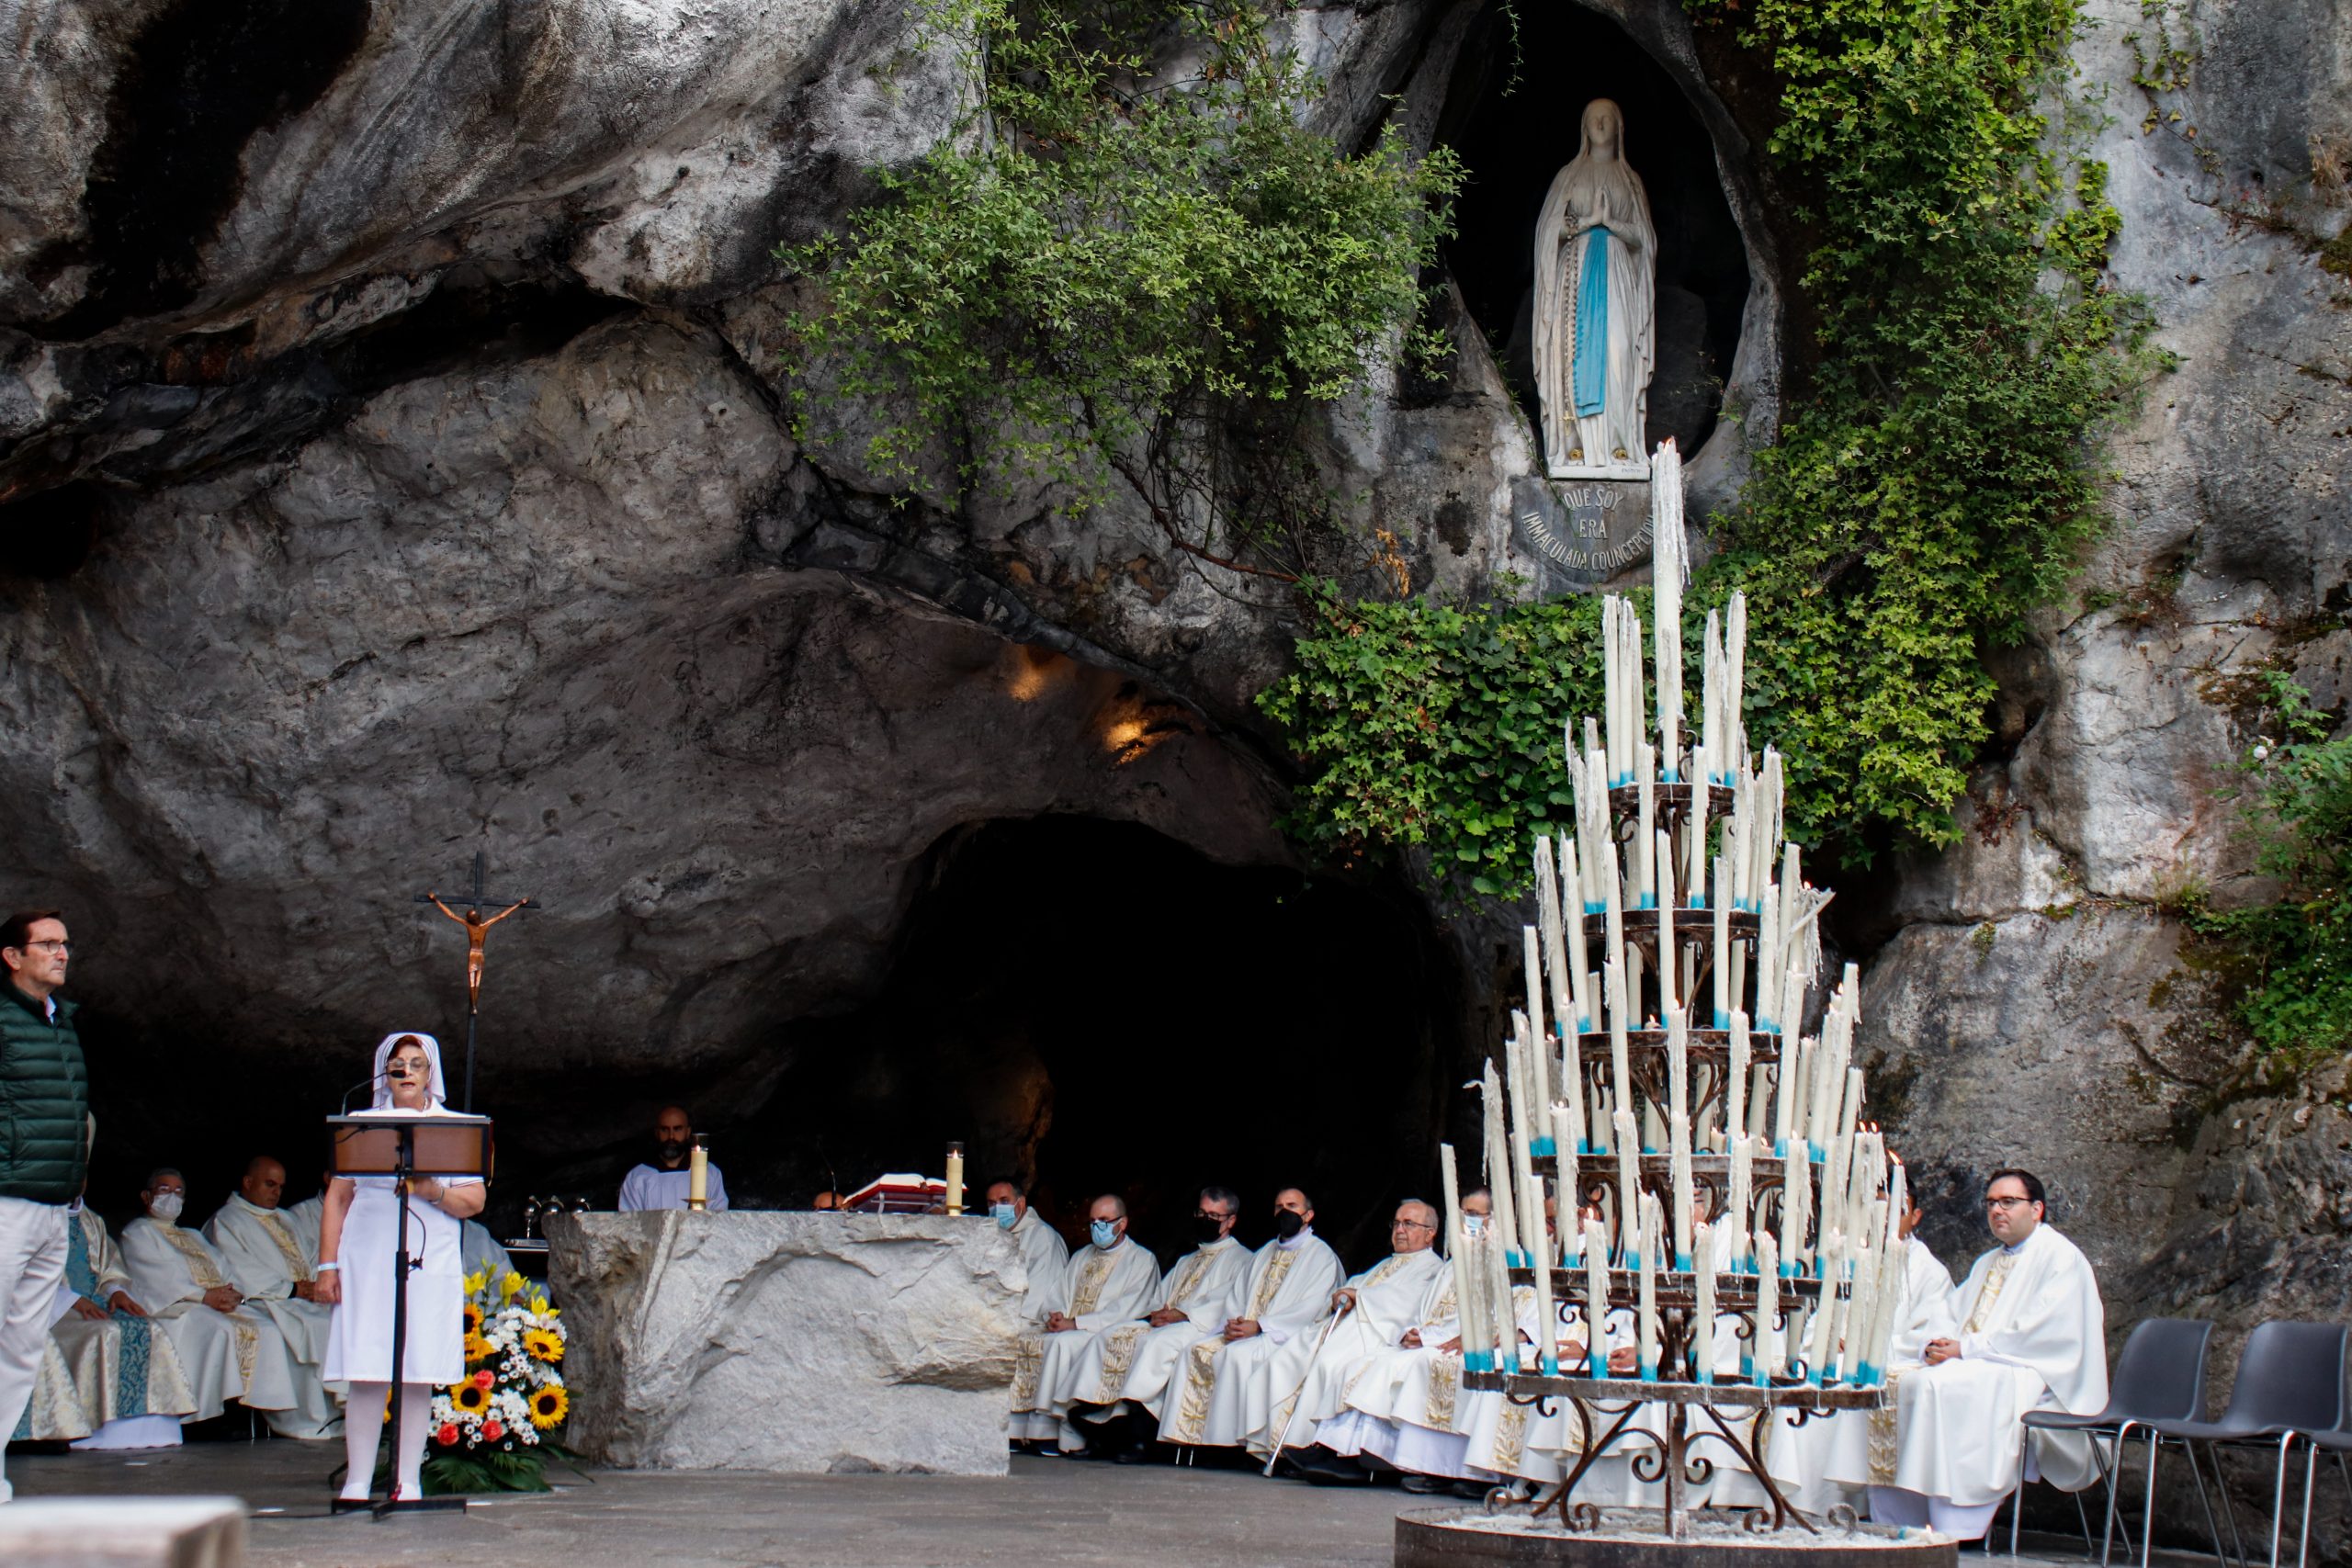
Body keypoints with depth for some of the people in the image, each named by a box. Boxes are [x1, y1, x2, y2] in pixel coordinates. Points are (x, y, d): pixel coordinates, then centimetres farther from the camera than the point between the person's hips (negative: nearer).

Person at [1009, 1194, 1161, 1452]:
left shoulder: (1141, 1260, 3)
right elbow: (1062, 1297, 23)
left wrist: (1075, 1323, -16)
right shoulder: (1082, 1257, 25)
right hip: (1064, 1329, 7)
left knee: (1062, 1343, -35)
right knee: (1022, 1342, -17)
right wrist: (1055, 1316, -3)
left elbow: (1124, 1312, -9)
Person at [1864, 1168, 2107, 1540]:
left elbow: (2042, 1333, -14)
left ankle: (1953, 1535, -34)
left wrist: (1966, 1349, -16)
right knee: (1896, 1387, -15)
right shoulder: (1987, 1264, 26)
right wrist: (1938, 1345, -3)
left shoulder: (2061, 1258, -2)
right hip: (1977, 1368, 8)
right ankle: (1894, 1526, -16)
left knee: (1939, 1386, -33)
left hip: (2030, 1377, -8)